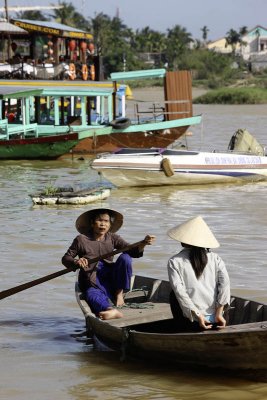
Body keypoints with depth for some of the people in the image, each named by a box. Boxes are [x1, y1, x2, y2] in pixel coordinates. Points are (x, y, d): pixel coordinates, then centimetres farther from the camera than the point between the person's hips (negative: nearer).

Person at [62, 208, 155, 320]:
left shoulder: (112, 238, 7)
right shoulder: (81, 240, 1)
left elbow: (132, 250, -5)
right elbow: (65, 258, 4)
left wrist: (143, 243, -27)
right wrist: (76, 262, -20)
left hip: (110, 277, 3)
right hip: (92, 283, -3)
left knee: (125, 257, -20)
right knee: (92, 296, -37)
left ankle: (119, 293, -11)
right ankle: (113, 311, -69)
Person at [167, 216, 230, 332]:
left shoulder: (174, 262, 0)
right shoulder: (215, 258, 6)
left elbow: (179, 290, -11)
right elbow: (225, 282, -6)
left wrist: (198, 316, -12)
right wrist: (219, 313, -8)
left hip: (192, 322, -3)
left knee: (173, 295, 28)